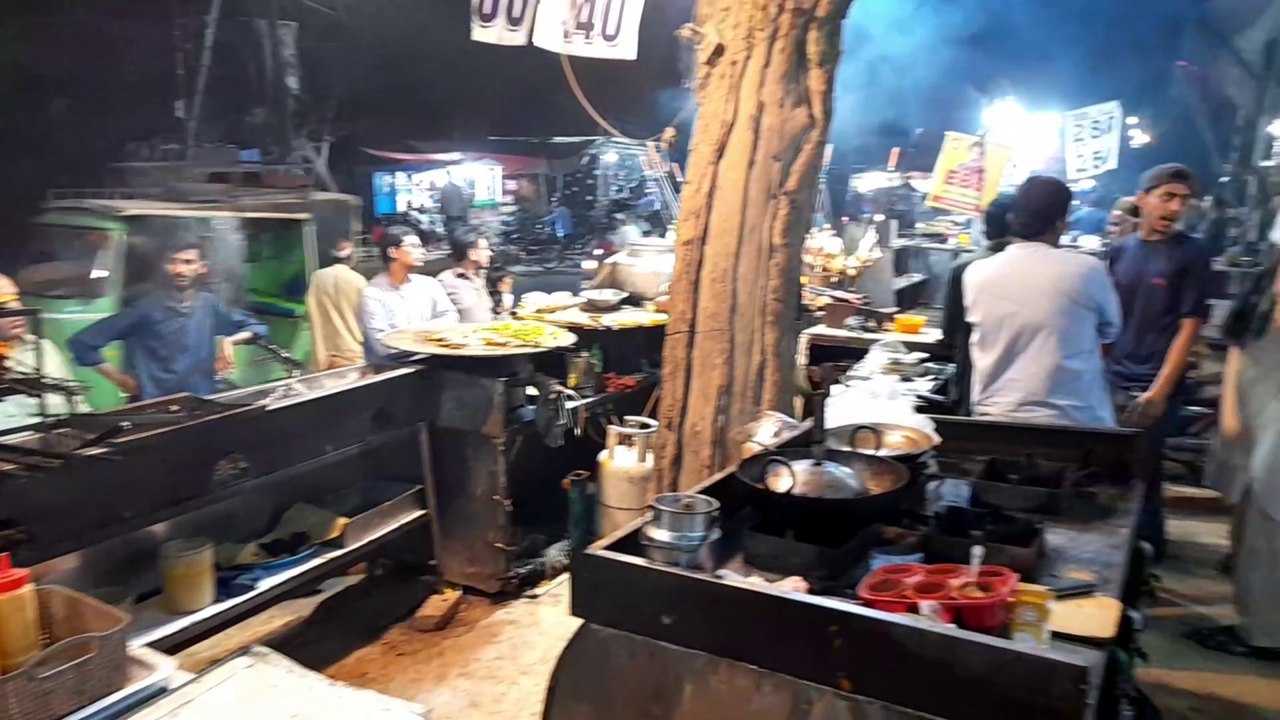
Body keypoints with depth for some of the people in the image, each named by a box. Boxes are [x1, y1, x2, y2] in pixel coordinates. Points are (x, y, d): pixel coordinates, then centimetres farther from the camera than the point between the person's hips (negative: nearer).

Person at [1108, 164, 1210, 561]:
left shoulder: (1190, 255, -6)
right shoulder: (1121, 249, 6)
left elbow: (1189, 327, -9)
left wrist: (1159, 391, -14)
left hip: (1153, 386, -4)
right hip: (1113, 380, 4)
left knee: (1138, 475, 2)